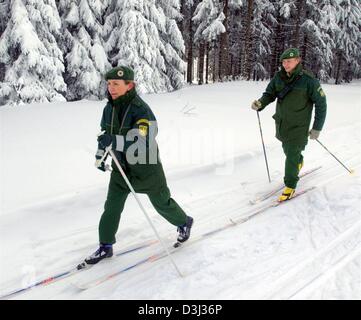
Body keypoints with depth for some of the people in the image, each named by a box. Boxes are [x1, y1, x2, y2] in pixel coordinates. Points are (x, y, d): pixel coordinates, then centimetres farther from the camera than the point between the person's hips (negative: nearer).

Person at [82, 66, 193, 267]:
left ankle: (184, 223, 42)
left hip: (146, 168, -5)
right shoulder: (109, 108, -3)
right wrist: (100, 156, 14)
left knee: (162, 203, 14)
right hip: (120, 166, 5)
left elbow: (143, 143, -37)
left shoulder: (142, 110, -26)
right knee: (112, 207, 2)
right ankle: (106, 246, 19)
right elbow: (105, 133, 16)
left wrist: (115, 141, -47)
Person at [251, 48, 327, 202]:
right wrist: (260, 104, -21)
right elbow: (269, 94, 3)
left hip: (298, 126, -5)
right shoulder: (279, 77, -5)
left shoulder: (308, 80, -18)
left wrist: (317, 128, -11)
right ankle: (299, 162, 57)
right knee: (287, 149, 24)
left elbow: (321, 103, -11)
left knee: (292, 154, -4)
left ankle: (290, 185, 13)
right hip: (281, 123, 6)